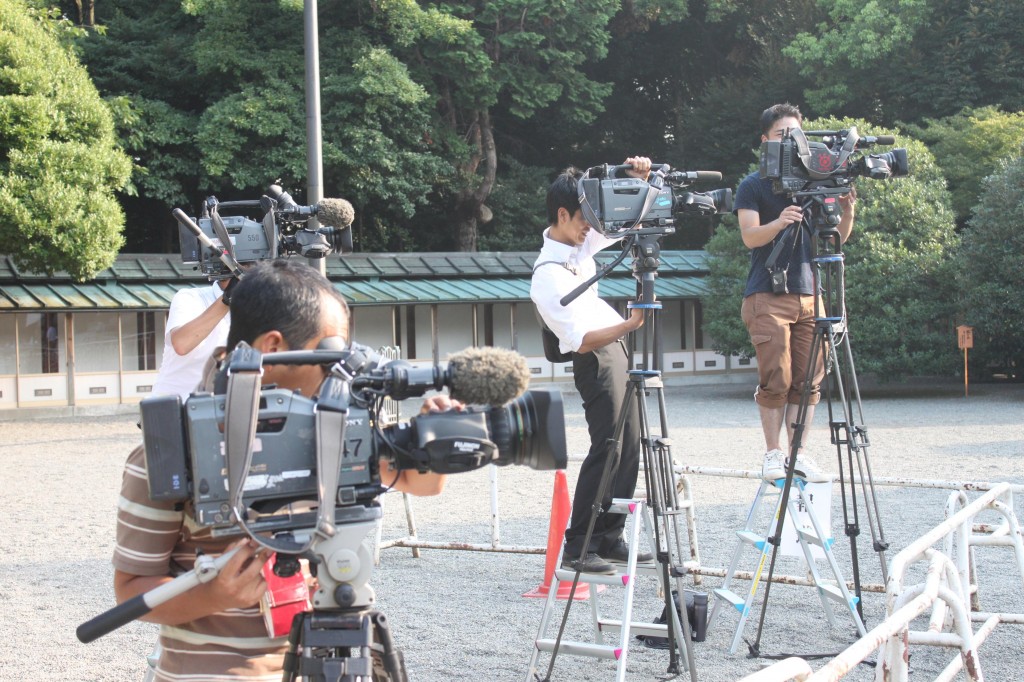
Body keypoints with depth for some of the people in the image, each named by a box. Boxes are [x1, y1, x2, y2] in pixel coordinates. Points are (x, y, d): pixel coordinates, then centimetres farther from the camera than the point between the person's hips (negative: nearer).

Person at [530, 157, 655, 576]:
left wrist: (640, 179, -2)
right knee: (607, 449, -11)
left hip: (618, 351, 9)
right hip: (596, 360, -9)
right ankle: (577, 547, -7)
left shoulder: (579, 243, 7)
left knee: (627, 448, 9)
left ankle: (609, 539, 15)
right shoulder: (548, 275, -19)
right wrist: (630, 324, -34)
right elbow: (582, 340, -22)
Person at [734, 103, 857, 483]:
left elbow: (837, 238, 12)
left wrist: (847, 212, -9)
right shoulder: (753, 186, 4)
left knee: (808, 380, -1)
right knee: (776, 379, -9)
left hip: (810, 293, 4)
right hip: (768, 296, -4)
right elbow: (750, 236, -9)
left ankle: (798, 452, 5)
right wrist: (779, 223, -29)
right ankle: (773, 454, -2)